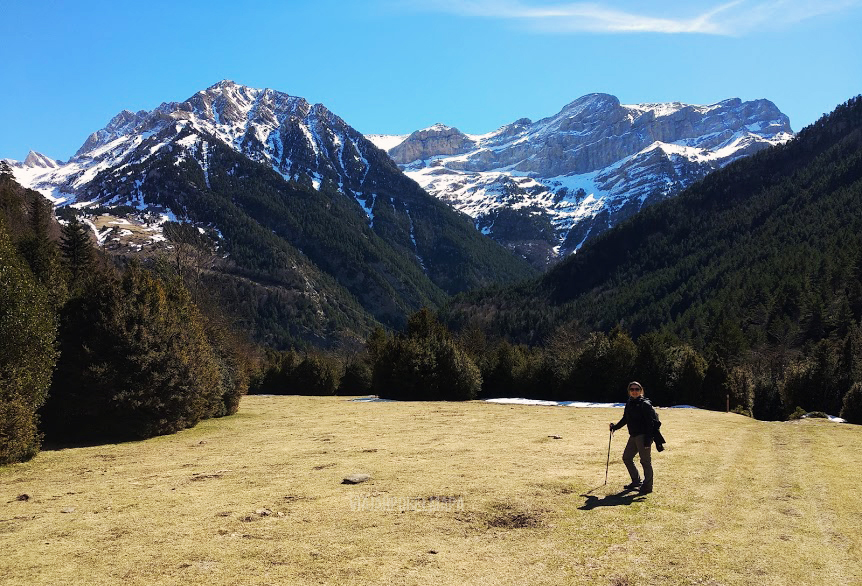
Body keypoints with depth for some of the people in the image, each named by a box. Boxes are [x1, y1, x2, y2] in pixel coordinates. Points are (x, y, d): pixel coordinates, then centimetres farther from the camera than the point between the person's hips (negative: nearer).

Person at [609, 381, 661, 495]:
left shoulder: (645, 404, -11)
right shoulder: (629, 403, 12)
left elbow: (650, 423, -16)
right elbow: (625, 419, 25)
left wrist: (648, 439, -21)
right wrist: (615, 427, 20)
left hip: (643, 436, -9)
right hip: (633, 436, 9)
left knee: (645, 461, -3)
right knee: (626, 457, 13)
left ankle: (647, 486, 7)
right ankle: (636, 482, 26)